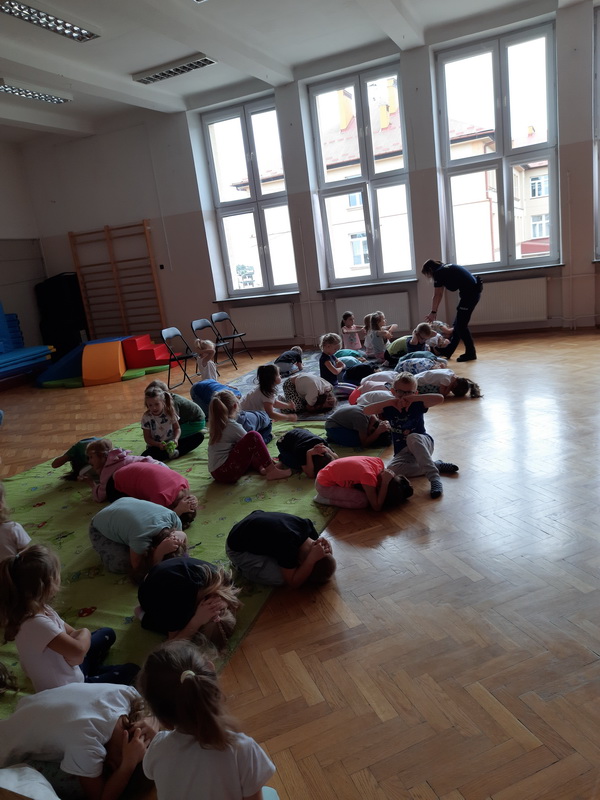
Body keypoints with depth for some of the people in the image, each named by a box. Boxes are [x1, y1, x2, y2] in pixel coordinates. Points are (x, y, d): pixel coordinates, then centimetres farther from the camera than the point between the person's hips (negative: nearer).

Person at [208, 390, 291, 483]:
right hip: (226, 473, -10)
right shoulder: (233, 426, -12)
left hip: (217, 473, 10)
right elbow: (253, 440, -2)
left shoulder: (217, 424, 13)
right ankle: (272, 471, -11)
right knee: (253, 436, -16)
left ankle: (261, 468, 3)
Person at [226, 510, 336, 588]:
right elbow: (293, 583, -24)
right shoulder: (288, 548, -37)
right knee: (281, 578, -18)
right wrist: (313, 558, -37)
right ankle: (242, 567, 4)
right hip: (238, 548, -8)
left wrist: (323, 544, -22)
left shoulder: (307, 525, -17)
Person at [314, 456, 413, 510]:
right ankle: (325, 499, -6)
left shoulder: (378, 461, -14)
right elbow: (377, 507, -26)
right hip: (324, 485, -8)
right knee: (364, 501, -18)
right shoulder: (369, 476, -34)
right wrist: (386, 482, -31)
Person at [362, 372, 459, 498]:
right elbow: (366, 411, -13)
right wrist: (389, 402, -23)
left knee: (412, 438, -38)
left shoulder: (417, 405, -8)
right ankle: (436, 465, -17)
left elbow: (440, 398, -24)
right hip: (403, 452, 3)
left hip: (423, 444, -3)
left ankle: (434, 476, -42)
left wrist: (414, 398, -29)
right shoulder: (390, 408, 0)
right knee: (392, 469, -30)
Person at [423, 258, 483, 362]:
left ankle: (470, 353, 6)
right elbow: (440, 294, 23)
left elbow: (437, 296, -1)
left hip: (470, 292, -10)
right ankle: (448, 351, 24)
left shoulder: (438, 273, -7)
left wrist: (433, 312, 11)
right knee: (457, 323, 15)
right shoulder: (445, 268, 20)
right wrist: (434, 311, 25)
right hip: (474, 290, 10)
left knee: (461, 325, -2)